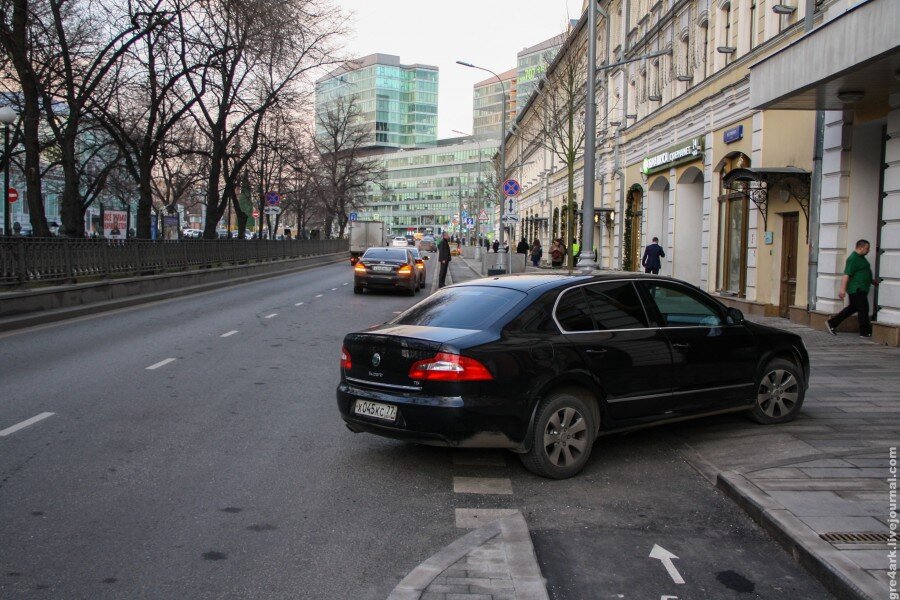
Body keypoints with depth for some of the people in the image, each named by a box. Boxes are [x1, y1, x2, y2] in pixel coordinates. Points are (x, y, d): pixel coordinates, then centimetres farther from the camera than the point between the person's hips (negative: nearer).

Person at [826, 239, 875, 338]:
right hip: (857, 289, -11)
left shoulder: (861, 257, 17)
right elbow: (846, 275, -22)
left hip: (861, 289, 11)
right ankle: (865, 332, 5)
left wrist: (872, 282, 34)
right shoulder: (853, 259, -15)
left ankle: (831, 323, 16)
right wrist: (843, 289, -27)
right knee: (863, 310, -4)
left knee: (852, 308, 14)